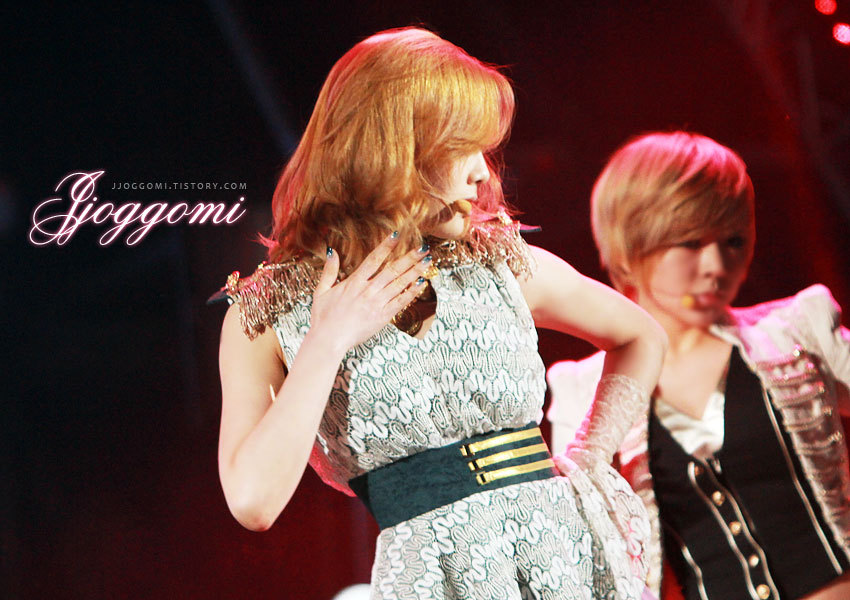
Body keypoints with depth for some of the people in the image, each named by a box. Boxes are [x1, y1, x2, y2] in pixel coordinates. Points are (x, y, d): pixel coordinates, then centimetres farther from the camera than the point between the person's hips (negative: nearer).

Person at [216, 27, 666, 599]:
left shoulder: (505, 265, 8)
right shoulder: (265, 315, 0)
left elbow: (642, 336, 23)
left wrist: (595, 454, 11)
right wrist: (326, 343, -12)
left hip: (566, 549, 2)